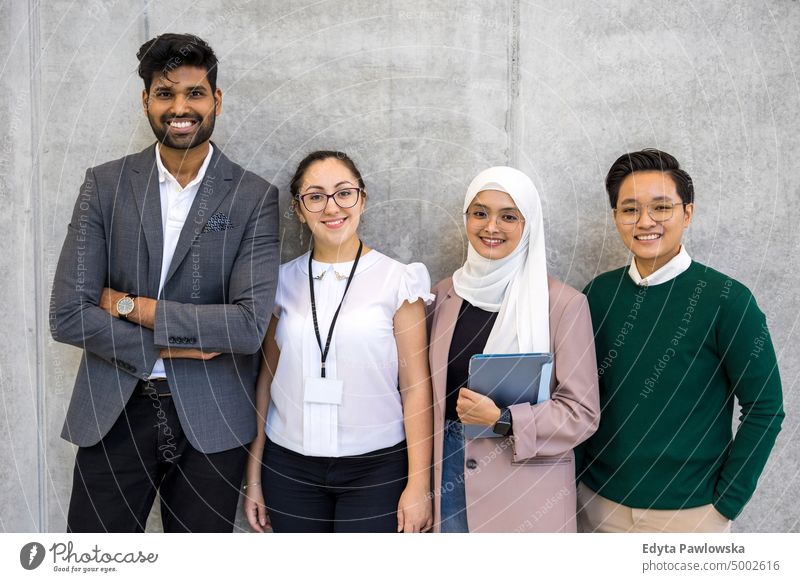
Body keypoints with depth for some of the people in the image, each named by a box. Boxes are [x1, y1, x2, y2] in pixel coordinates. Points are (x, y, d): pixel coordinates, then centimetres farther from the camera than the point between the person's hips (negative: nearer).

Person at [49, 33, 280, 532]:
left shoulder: (255, 197, -5)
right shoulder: (105, 184, 0)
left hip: (211, 421, -1)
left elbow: (250, 325, -15)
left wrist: (129, 305, -13)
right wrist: (171, 344, -12)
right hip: (113, 414, 1)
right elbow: (67, 316, -6)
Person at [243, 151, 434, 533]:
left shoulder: (397, 281, -4)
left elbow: (416, 387, -5)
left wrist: (419, 485, -8)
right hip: (289, 466, 3)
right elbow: (267, 378, 9)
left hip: (375, 467, -2)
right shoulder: (283, 282, 4)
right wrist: (253, 477, 9)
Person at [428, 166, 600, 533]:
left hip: (528, 490, -3)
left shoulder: (563, 303, -11)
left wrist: (502, 420, -20)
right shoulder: (443, 296, 2)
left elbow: (581, 413, -9)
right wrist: (422, 476, 6)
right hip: (450, 476, 4)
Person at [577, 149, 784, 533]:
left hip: (689, 510, -3)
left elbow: (765, 408, -8)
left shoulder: (725, 299, -12)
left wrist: (726, 501, -9)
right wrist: (578, 477, 1)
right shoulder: (599, 293, -3)